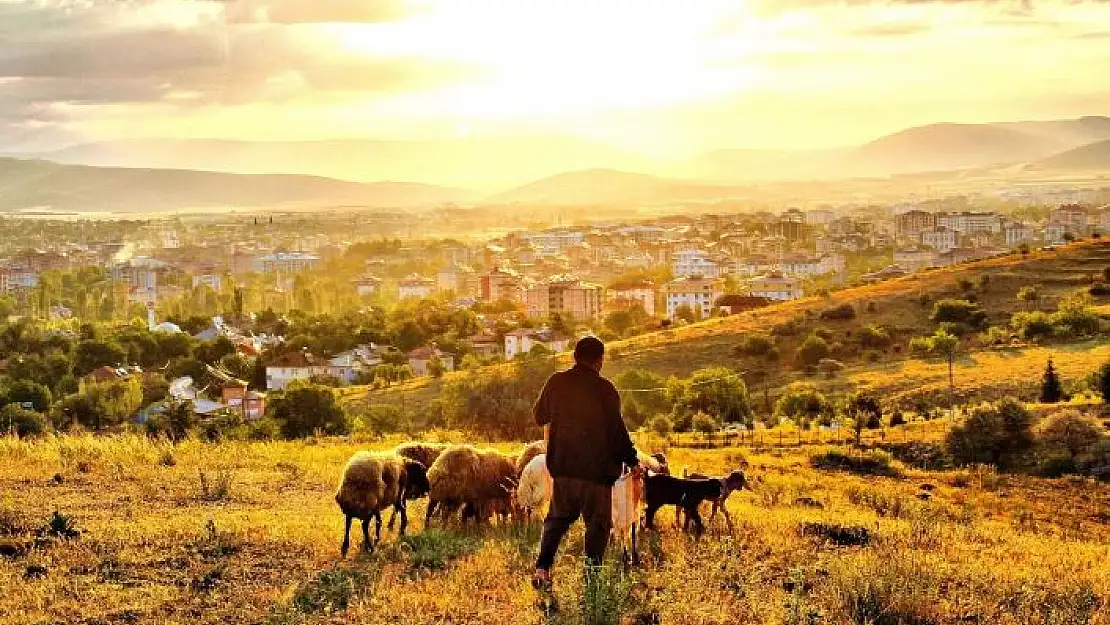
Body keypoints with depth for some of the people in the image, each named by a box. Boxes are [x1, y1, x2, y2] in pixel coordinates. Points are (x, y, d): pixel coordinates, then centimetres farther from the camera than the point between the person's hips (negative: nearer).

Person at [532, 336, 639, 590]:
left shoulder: (556, 382, 1)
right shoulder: (604, 389, -12)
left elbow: (541, 417, 16)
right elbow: (617, 430, -9)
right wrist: (631, 460, 4)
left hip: (562, 466, 4)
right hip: (596, 468, -4)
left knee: (557, 517, 17)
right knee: (597, 522, 8)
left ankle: (542, 567, 1)